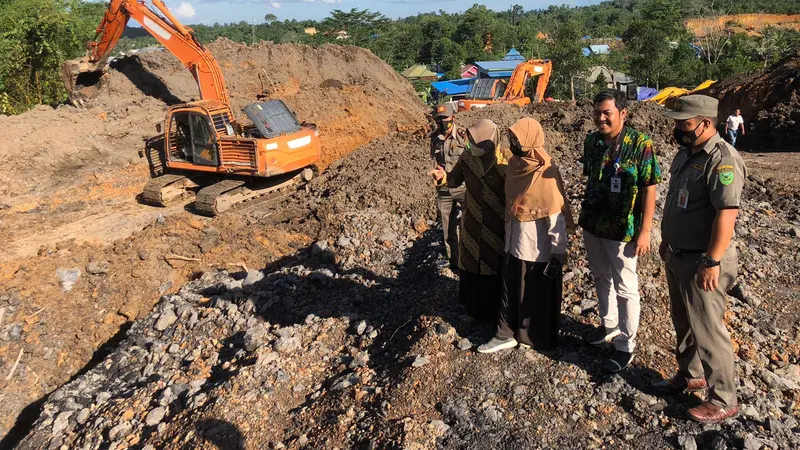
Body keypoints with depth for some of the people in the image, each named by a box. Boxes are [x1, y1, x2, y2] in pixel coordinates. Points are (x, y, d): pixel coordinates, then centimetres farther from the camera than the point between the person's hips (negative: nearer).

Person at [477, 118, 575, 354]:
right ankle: (506, 335, 30)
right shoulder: (515, 165, 2)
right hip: (514, 244, 7)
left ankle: (540, 339, 30)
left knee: (539, 297, 11)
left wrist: (558, 253, -18)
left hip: (538, 249, -7)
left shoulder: (546, 173, -20)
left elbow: (556, 217, -19)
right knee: (511, 291, 16)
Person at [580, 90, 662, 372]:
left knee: (625, 287, 5)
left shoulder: (640, 144, -15)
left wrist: (644, 232, -16)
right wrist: (585, 215, 15)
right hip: (592, 224, 6)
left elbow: (649, 189, -14)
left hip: (622, 230, -6)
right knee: (601, 279, 20)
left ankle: (626, 345, 19)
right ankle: (609, 326, 41)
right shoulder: (591, 141, 1)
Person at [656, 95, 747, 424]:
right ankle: (690, 374, 40)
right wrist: (666, 241, 21)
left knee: (707, 330, 1)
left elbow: (726, 214, -26)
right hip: (678, 255, 9)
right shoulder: (686, 153, 8)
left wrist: (712, 262, -27)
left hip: (703, 261, -9)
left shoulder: (722, 160, -21)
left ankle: (723, 401, 15)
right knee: (684, 323, 21)